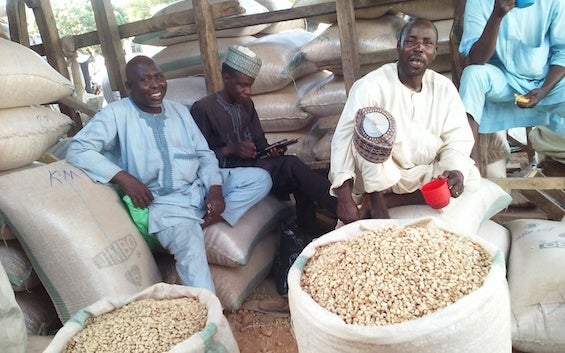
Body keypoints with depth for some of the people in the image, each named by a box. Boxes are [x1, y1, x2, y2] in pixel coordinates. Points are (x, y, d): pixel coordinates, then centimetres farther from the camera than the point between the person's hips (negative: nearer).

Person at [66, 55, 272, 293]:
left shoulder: (179, 110, 14)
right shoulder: (116, 113, -3)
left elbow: (204, 154, 12)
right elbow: (78, 150, -12)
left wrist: (215, 188, -7)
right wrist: (123, 177, -23)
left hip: (199, 187, 7)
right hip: (163, 200, -6)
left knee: (260, 178, -5)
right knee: (188, 243, -36)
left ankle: (208, 220, -18)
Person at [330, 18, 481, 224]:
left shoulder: (444, 87, -2)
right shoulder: (372, 85, -17)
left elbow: (458, 139, -3)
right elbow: (343, 138, -25)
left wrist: (456, 171, -27)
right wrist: (345, 199, -35)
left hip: (423, 175, 5)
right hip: (377, 177, -5)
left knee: (470, 178, -18)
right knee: (372, 121, -28)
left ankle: (386, 201, -17)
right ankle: (377, 201, -21)